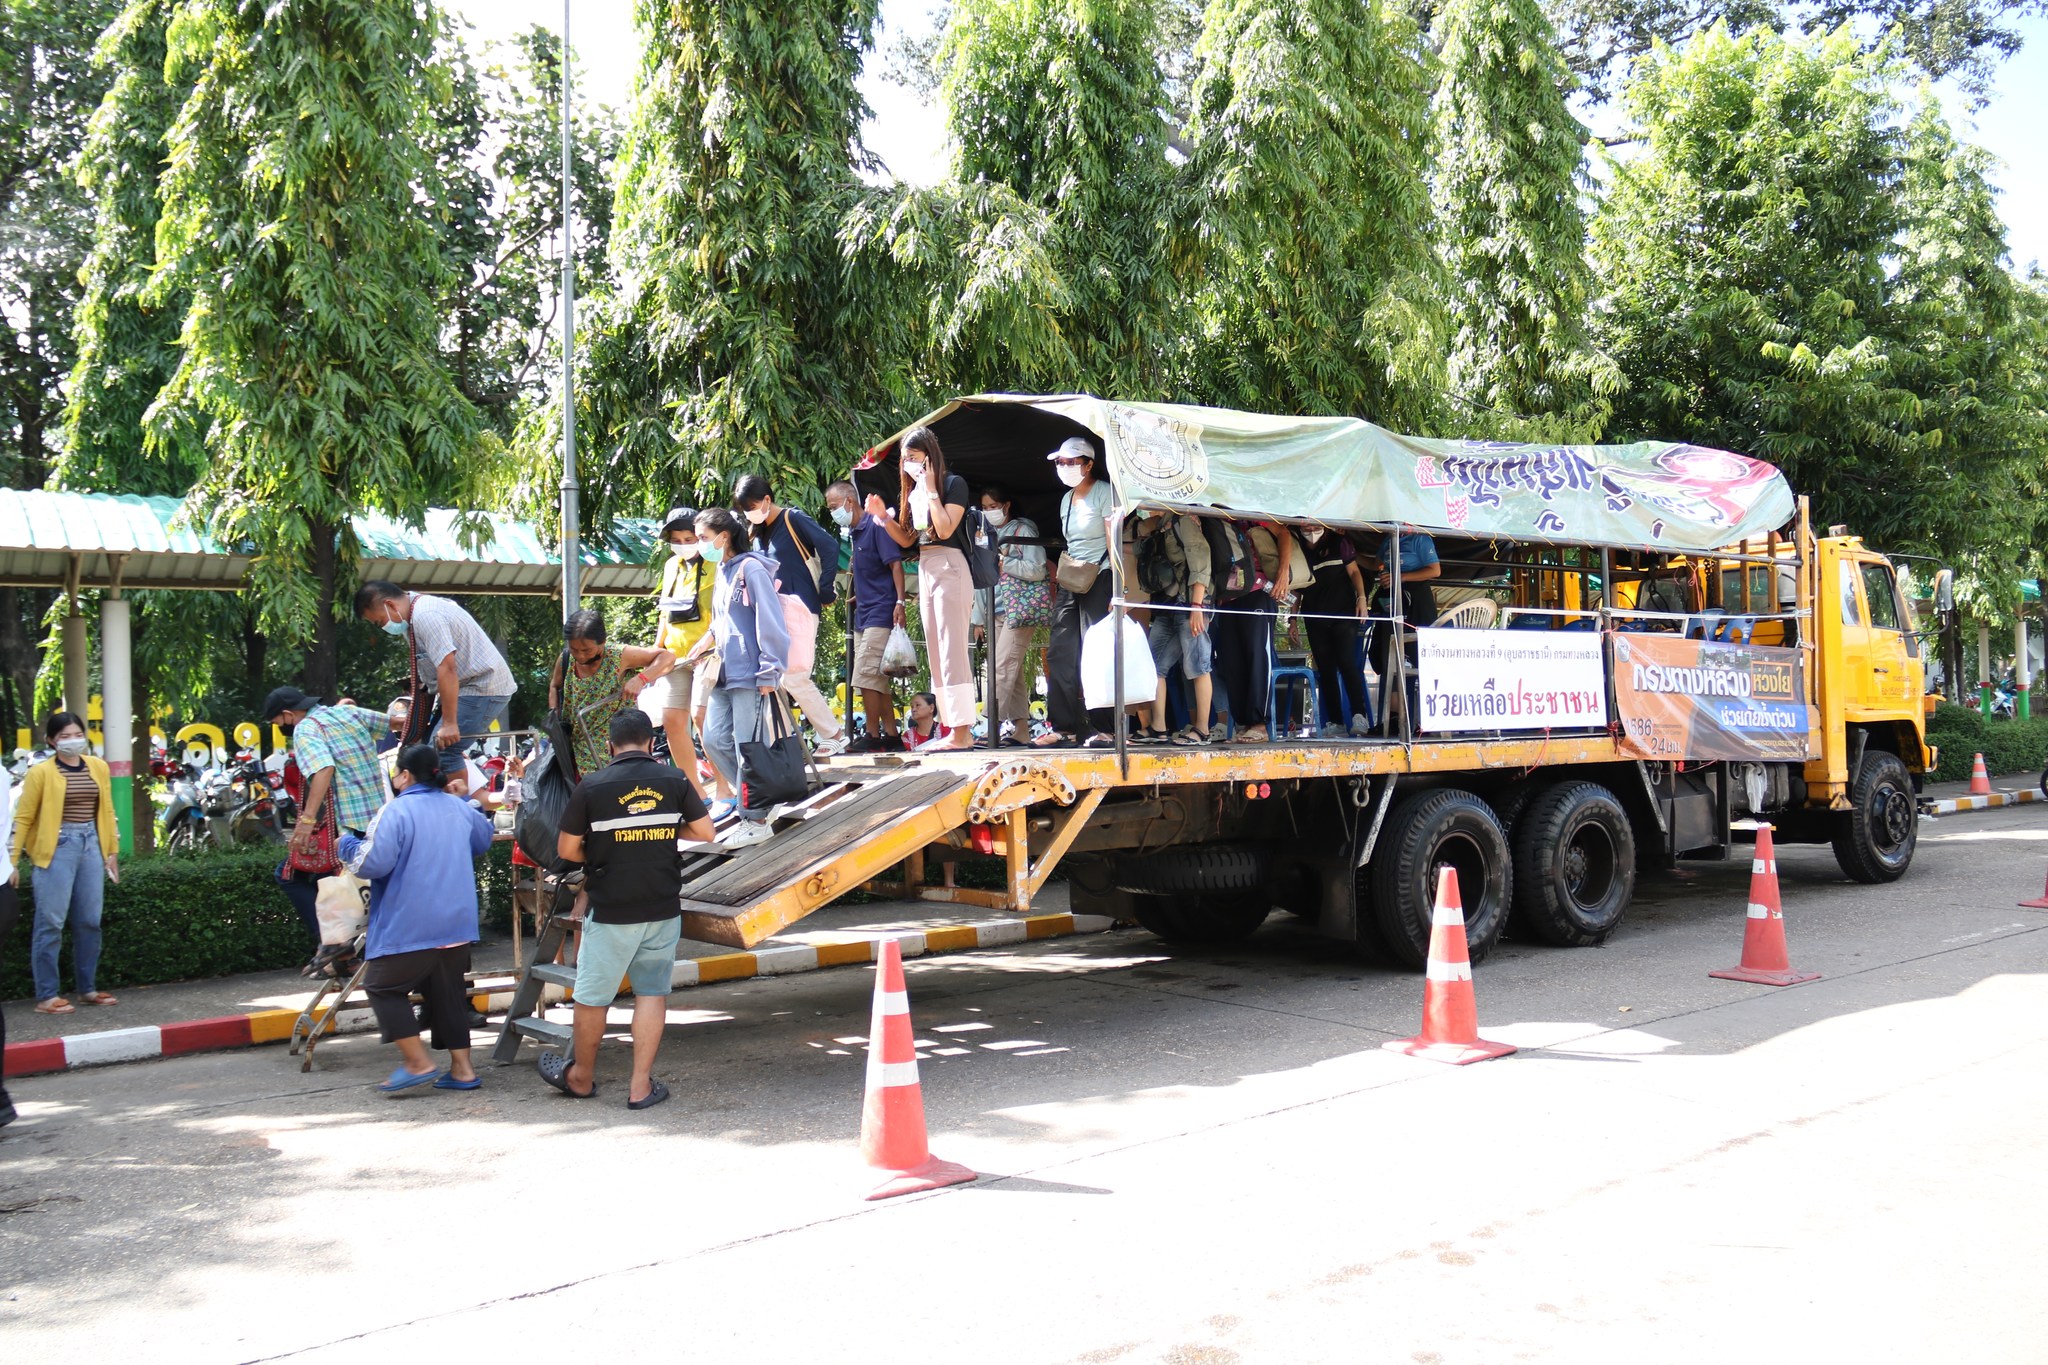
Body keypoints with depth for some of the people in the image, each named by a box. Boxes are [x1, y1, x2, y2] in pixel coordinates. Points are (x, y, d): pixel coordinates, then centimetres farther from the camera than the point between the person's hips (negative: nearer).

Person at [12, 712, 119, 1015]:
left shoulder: (98, 767, 10)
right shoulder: (41, 772, -4)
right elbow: (23, 817, -3)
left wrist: (112, 851, 14)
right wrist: (12, 859, -6)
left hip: (91, 845, 5)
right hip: (57, 847, -5)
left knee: (89, 921, 9)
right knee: (51, 922, -3)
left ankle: (87, 988, 20)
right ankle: (46, 996, 2)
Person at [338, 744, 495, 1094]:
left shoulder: (396, 812, -14)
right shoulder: (459, 808, 9)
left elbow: (372, 863, -20)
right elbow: (484, 841, 27)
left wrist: (347, 845, -1)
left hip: (409, 928, -7)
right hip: (458, 923, 7)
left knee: (382, 986, 8)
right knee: (448, 991, 14)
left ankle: (418, 1062, 0)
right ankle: (462, 1068, 13)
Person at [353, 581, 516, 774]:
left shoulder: (425, 616, -19)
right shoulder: (419, 608, 13)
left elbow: (447, 668, -25)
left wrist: (449, 723, -25)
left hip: (484, 688, -11)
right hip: (472, 686, 11)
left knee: (441, 751, -17)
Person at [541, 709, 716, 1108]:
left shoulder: (591, 787, -7)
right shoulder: (674, 781, -2)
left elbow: (566, 849, -2)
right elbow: (706, 833, 5)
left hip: (610, 913, -2)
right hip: (664, 910, 2)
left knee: (592, 997, 13)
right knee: (652, 993, 10)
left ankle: (581, 1077, 29)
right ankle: (640, 1086, 9)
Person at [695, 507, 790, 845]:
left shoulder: (750, 569, -10)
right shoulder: (721, 572, 16)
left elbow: (769, 622, -14)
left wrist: (769, 673, -16)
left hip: (749, 674, -9)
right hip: (725, 674, 9)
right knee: (714, 741, 8)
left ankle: (756, 821, 4)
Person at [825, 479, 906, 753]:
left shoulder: (875, 525, -10)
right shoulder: (854, 533, 15)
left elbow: (896, 564, -15)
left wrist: (899, 602, -22)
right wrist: (856, 599, 15)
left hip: (880, 614, -10)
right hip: (863, 616, 10)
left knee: (866, 676, -11)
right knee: (877, 680, 10)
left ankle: (873, 736, -4)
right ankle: (891, 737, 13)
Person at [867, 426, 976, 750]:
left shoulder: (953, 484, -6)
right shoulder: (911, 492, 14)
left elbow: (945, 529, -18)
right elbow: (906, 540, 14)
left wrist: (931, 489, -14)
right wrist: (883, 516, 1)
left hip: (949, 566, -8)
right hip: (924, 570, 8)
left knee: (952, 649, -11)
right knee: (937, 652, 7)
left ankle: (962, 729, -11)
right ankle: (954, 729, 9)